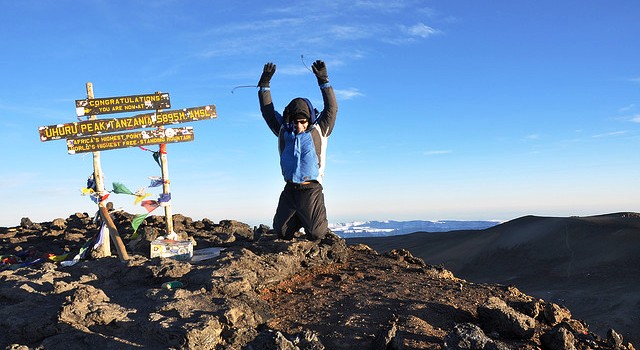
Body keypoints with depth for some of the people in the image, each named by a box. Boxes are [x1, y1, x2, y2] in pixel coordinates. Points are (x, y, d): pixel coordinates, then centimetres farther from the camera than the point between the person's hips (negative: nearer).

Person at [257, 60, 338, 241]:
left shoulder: (318, 131, 1)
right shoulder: (284, 131, 8)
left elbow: (331, 109, -7)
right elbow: (268, 111, 11)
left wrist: (323, 81, -14)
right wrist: (265, 83, 5)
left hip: (311, 190, -3)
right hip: (290, 190, 3)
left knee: (315, 234, -6)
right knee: (282, 232, 8)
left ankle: (318, 222, 30)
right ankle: (299, 220, 39)